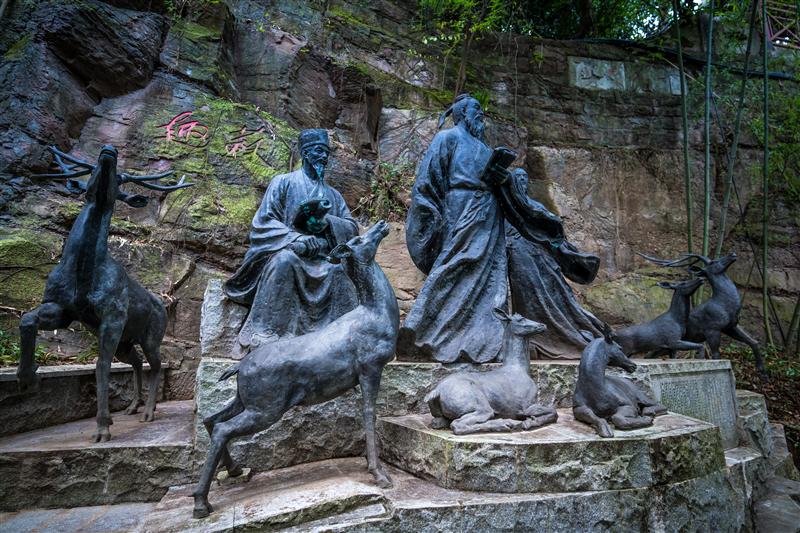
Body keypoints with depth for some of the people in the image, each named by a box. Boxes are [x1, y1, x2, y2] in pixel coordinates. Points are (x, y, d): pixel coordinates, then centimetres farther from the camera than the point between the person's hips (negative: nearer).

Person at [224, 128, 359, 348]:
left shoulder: (333, 194, 22)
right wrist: (297, 238, -19)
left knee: (339, 270, -30)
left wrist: (327, 221, -9)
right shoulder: (283, 182, 10)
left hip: (321, 259, 3)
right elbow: (263, 222, -1)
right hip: (286, 250, -3)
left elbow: (352, 228, 12)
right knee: (285, 259, -38)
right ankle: (266, 335, -36)